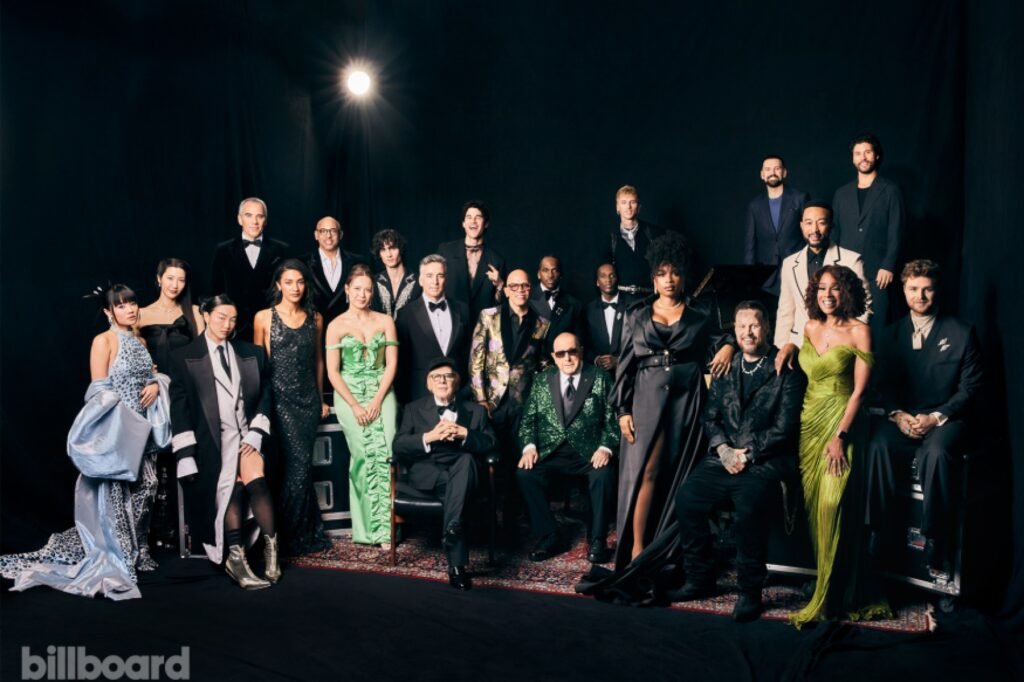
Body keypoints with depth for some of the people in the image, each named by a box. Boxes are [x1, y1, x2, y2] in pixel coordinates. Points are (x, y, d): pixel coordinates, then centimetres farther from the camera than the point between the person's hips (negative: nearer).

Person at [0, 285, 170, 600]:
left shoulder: (139, 342, 13)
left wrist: (156, 385, -2)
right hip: (113, 429, -7)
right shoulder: (103, 341, -9)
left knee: (139, 493, 11)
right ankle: (109, 565, 1)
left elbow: (150, 374, 22)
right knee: (111, 495, -5)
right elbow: (99, 391, -13)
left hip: (141, 428, 7)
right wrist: (119, 424, -19)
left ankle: (132, 555, 23)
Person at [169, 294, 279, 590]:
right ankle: (236, 558, -20)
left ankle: (271, 548, -14)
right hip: (210, 440, -2)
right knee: (231, 487, -25)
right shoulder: (184, 357, 7)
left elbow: (265, 396, 13)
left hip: (246, 435, 2)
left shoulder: (253, 353, 16)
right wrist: (187, 457, -8)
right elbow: (179, 409, 1)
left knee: (255, 479, -25)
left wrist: (255, 435, -2)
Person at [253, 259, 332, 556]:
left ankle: (301, 533, 17)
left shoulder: (315, 319, 9)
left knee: (298, 464, 6)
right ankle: (297, 535, 2)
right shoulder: (264, 318, 0)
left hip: (308, 399, 3)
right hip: (280, 396, -3)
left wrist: (321, 398, 15)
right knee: (300, 463, -11)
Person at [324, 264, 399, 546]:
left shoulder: (385, 321, 8)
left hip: (382, 393, 1)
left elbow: (391, 364, 3)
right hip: (349, 395, -1)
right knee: (365, 453, -13)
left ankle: (383, 527, -8)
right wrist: (355, 406, -11)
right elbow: (333, 372, -2)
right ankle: (367, 527, -3)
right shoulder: (336, 326, 3)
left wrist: (377, 400, -9)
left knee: (384, 451, -14)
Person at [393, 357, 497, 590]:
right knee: (453, 485, -36)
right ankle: (457, 564, -40)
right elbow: (398, 446, 4)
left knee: (465, 458, -38)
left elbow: (490, 443, 6)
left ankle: (452, 528, -47)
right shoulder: (414, 409, 19)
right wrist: (429, 437, -13)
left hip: (463, 469, 1)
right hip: (426, 471, -1)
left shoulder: (476, 411, 22)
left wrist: (464, 434, -12)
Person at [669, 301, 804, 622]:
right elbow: (711, 417, 14)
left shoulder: (786, 371, -1)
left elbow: (784, 428, -7)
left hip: (766, 461, -5)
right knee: (686, 497, -19)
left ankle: (750, 591, -13)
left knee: (749, 506, -33)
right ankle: (700, 578, 0)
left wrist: (746, 454, -12)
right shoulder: (725, 368, 16)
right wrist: (723, 449, -5)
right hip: (723, 457, 5)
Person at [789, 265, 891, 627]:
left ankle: (831, 597, -1)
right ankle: (828, 584, 17)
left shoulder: (858, 332, -5)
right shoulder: (808, 329, 9)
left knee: (831, 506, -13)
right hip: (809, 422, 5)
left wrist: (840, 436, -16)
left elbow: (859, 390, -9)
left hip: (840, 424, -5)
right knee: (815, 507, 4)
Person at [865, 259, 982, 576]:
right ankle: (877, 534, -23)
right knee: (878, 445, -30)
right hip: (904, 418, 3)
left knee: (936, 452, -36)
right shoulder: (892, 335, 12)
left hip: (946, 419, -2)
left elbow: (970, 389, -1)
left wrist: (936, 417, -14)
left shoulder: (962, 333, 3)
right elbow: (885, 385, 10)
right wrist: (897, 414, -10)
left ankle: (936, 546, -24)